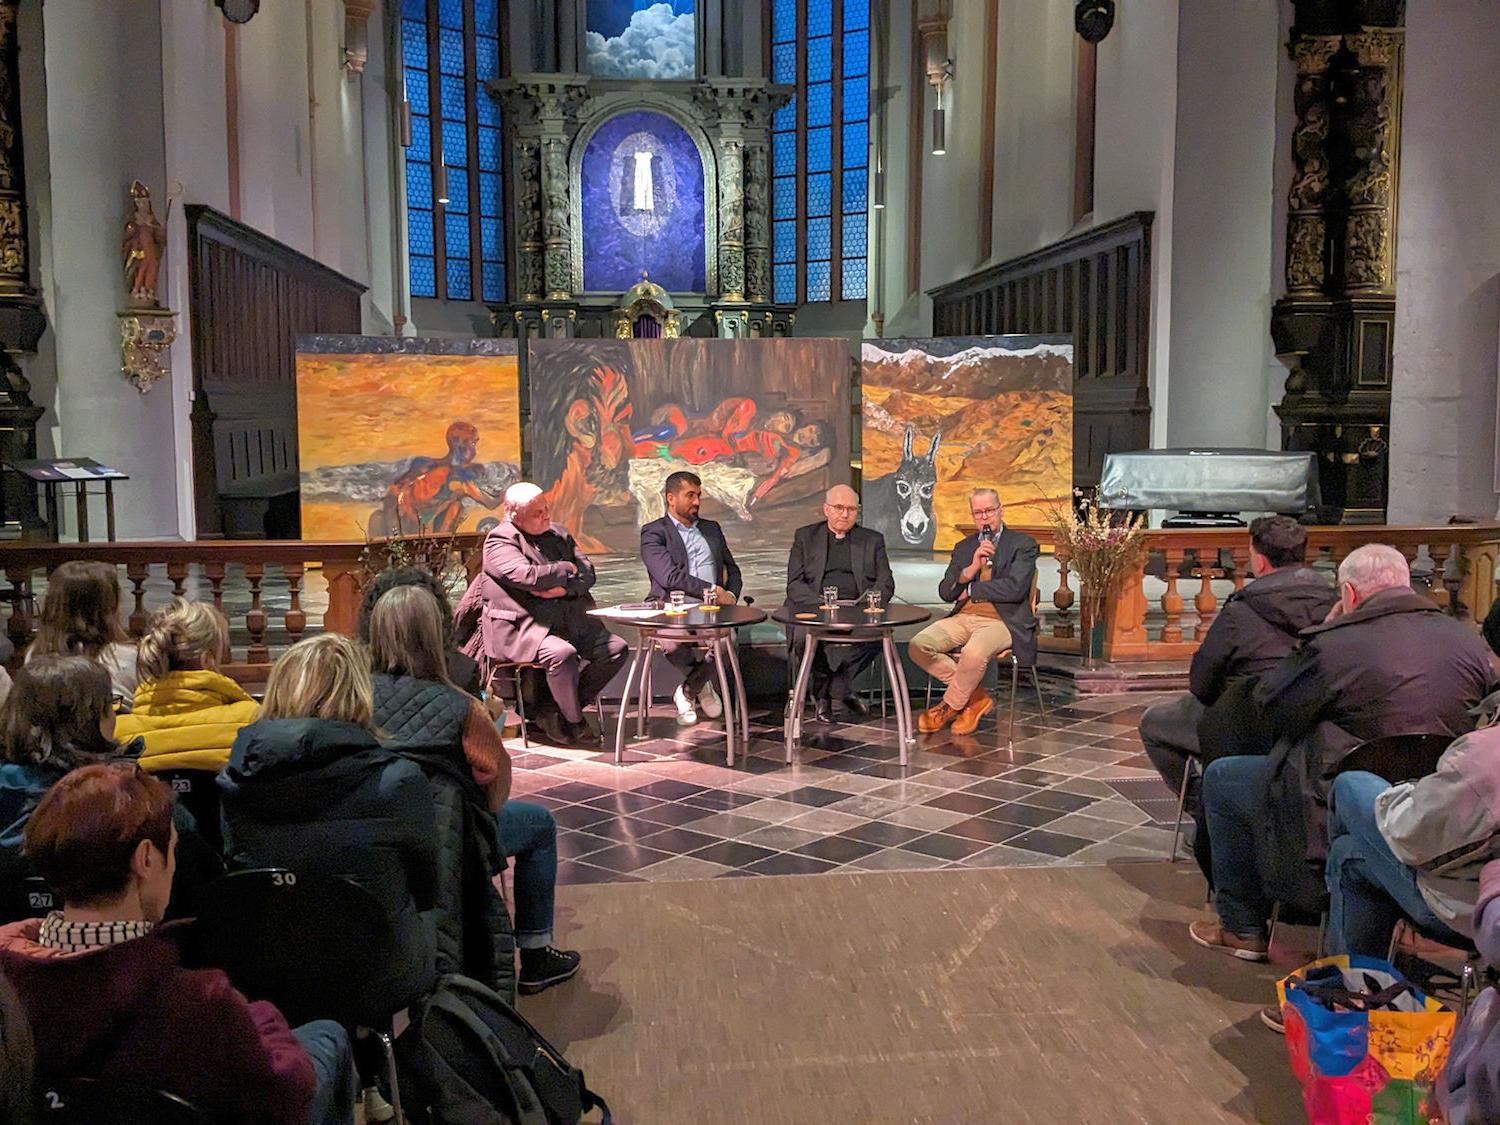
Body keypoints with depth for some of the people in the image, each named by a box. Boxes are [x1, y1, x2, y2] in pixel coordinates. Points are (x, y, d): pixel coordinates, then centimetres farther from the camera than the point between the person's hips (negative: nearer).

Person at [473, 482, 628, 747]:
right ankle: (573, 721, -6)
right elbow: (530, 577, -20)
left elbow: (588, 573, 10)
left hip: (569, 620, 8)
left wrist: (564, 588, -11)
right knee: (563, 654, -34)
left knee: (616, 648, -7)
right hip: (520, 626, -7)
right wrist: (567, 569, -4)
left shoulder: (558, 534, 18)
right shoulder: (500, 541, -4)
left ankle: (553, 711, -1)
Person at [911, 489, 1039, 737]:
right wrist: (973, 567, -8)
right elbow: (945, 592, 8)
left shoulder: (1023, 544, 4)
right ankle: (974, 697, -5)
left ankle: (950, 706, -8)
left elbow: (1015, 588, -12)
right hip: (963, 618, 6)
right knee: (918, 645, -20)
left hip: (1002, 621, -5)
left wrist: (971, 590, -3)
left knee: (974, 652, -37)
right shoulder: (963, 547, 19)